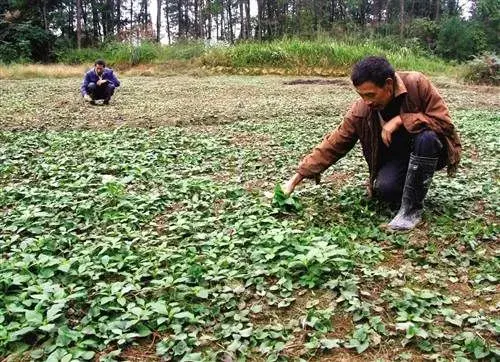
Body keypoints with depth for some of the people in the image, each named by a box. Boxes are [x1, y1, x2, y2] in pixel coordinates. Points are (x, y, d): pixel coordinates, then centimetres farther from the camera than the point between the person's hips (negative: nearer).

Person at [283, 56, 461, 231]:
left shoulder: (417, 84, -25)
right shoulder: (361, 110, -18)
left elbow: (444, 122, -25)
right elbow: (333, 145, -15)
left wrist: (401, 119, -34)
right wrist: (296, 179, -19)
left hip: (431, 151, -1)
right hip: (397, 157, 2)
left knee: (426, 137, -36)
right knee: (384, 188, -29)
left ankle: (412, 208, -23)